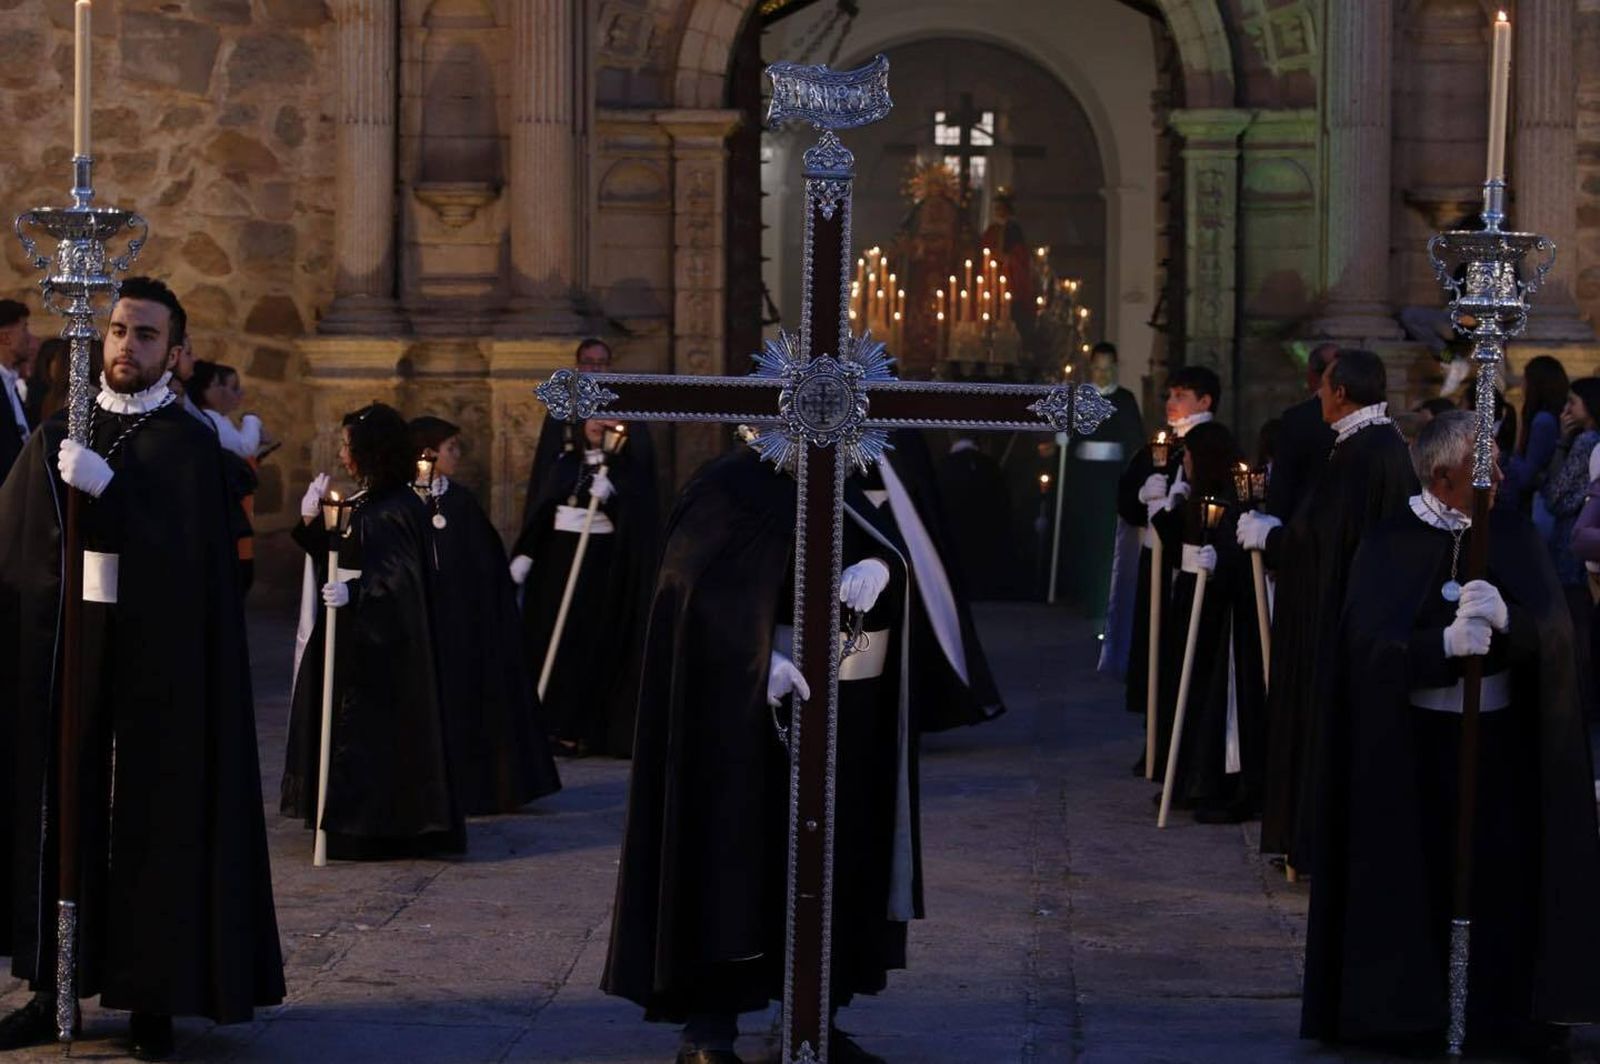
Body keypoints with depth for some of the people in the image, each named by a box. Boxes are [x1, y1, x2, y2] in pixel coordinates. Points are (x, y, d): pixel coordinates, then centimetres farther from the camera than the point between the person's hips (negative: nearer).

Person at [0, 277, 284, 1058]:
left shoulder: (188, 446, -2)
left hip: (152, 665, -4)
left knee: (152, 817, 0)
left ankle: (154, 997, 6)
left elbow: (187, 554, -14)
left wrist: (106, 487, -22)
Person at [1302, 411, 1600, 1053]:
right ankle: (1408, 1014, 8)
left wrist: (1505, 619, -27)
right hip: (1415, 741, -2)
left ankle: (1501, 1013, 5)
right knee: (1417, 878, -3)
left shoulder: (1512, 535, 4)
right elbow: (1371, 641, -13)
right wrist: (1444, 643, -29)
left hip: (1501, 740, 2)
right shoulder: (1389, 543, -2)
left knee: (1500, 877, -4)